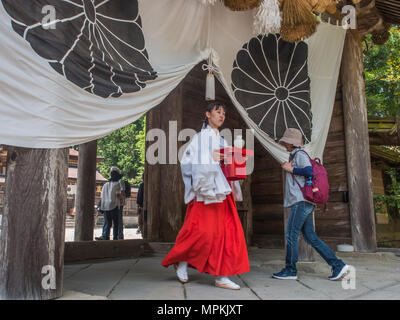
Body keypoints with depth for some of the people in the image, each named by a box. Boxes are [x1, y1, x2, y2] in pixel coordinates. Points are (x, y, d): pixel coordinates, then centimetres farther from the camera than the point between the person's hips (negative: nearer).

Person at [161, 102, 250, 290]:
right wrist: (211, 159, -14)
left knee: (227, 231, 1)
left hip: (220, 190, 7)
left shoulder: (221, 141, 20)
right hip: (204, 191, -7)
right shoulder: (201, 137, 1)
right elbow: (189, 162, -7)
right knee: (203, 231, -7)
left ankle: (221, 277, 9)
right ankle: (181, 261, 18)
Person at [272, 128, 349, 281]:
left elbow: (309, 171, -21)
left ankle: (290, 270, 4)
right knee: (310, 237, 8)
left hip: (301, 201, -10)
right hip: (305, 203, 10)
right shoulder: (294, 155, 24)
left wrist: (291, 169, -11)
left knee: (291, 235, -5)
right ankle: (338, 265, 8)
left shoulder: (299, 154, -4)